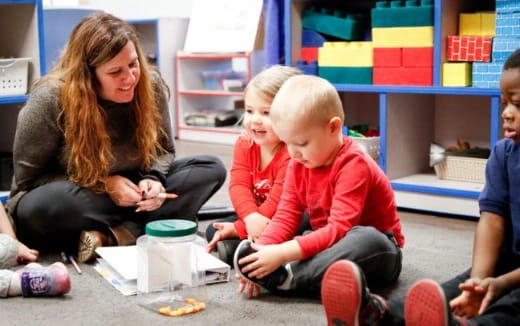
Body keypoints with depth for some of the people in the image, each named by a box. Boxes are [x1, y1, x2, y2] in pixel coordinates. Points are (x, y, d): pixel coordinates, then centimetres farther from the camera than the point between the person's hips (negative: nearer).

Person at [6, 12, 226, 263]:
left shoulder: (150, 85, -11)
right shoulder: (50, 99, -21)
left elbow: (163, 151, 3)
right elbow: (28, 178, -15)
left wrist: (153, 179, -21)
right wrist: (104, 184, -22)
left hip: (125, 195, 4)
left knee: (211, 169, -14)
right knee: (42, 206, -39)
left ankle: (112, 236, -25)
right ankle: (141, 228, -21)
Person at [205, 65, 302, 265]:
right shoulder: (244, 144, -3)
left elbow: (278, 203, -26)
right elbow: (238, 185, -14)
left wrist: (239, 228, -25)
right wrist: (251, 217, -35)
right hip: (255, 217, 7)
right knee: (214, 231, -7)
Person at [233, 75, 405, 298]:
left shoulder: (353, 164, -24)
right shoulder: (299, 163, -1)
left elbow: (339, 229, -31)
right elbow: (286, 216, -4)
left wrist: (283, 253, -38)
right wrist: (262, 250, -22)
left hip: (375, 251, -6)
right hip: (326, 244, 6)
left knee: (366, 240, -40)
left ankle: (287, 277, -37)